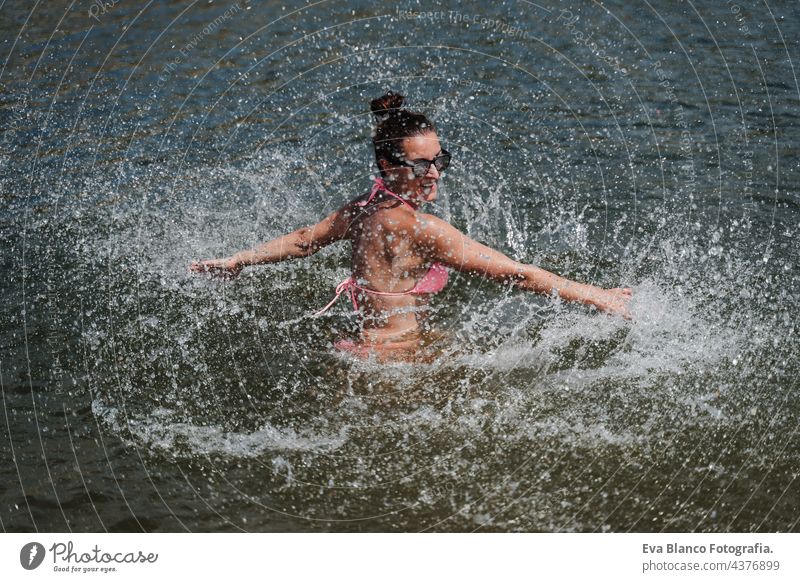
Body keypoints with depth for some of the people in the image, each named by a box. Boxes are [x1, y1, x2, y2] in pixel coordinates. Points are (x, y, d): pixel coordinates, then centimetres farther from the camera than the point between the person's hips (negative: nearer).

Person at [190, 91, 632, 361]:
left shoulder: (364, 209, 2)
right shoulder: (416, 227, -23)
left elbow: (304, 240, 17)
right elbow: (512, 273, -21)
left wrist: (238, 260, 35)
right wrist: (599, 298, -15)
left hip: (367, 354, 9)